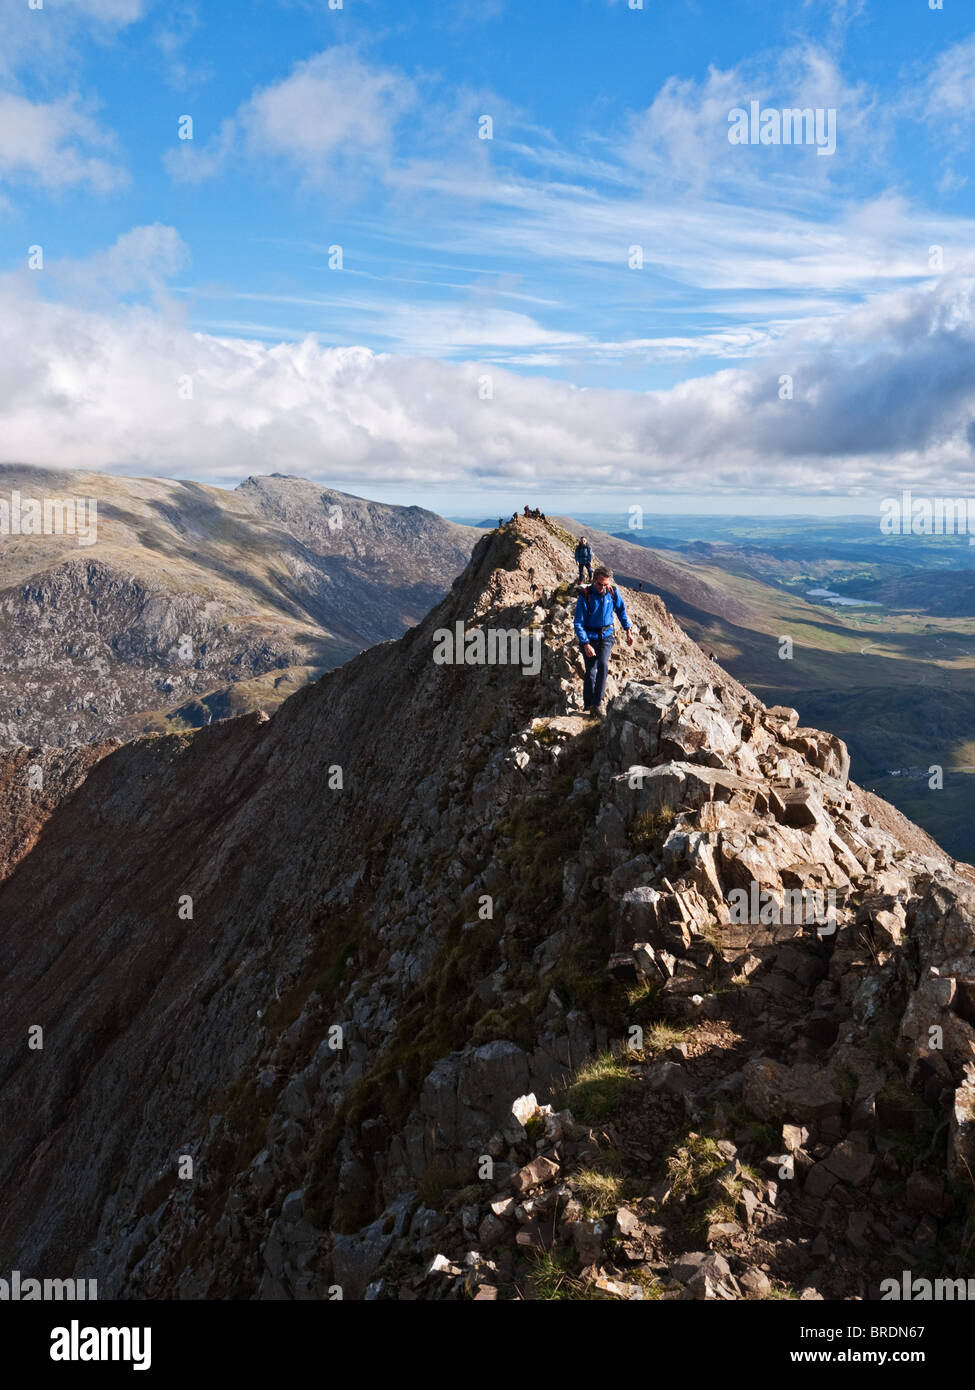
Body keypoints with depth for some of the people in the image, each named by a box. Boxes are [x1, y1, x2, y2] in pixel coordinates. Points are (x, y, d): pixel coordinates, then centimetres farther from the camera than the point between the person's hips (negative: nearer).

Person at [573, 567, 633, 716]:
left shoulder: (613, 592, -5)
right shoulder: (585, 596, -16)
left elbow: (621, 610, 13)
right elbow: (578, 624, -14)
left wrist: (628, 631, 11)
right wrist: (586, 644, -21)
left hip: (606, 636, 2)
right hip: (589, 638, -2)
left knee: (603, 665, -18)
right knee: (591, 671, -2)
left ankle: (597, 704, -12)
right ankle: (588, 705, 14)